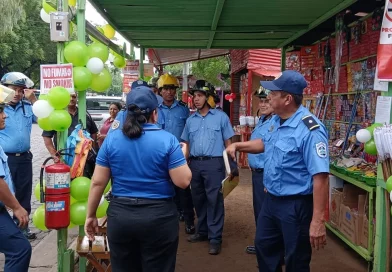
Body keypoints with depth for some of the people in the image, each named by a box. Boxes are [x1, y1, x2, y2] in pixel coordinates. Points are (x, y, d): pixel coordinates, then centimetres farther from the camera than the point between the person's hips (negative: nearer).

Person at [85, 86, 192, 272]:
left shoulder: (111, 139, -1)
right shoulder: (167, 139, -9)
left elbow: (98, 182, 0)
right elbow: (183, 181, -11)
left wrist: (90, 215, 10)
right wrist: (183, 155, 7)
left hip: (120, 215, 3)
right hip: (159, 217, -2)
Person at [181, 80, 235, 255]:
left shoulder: (220, 117, 0)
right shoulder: (191, 120, 12)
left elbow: (228, 142, 1)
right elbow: (186, 144, 15)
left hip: (214, 163, -5)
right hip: (195, 163, 5)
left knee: (214, 200, -3)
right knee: (198, 199, 13)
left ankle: (215, 238, 4)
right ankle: (202, 232, 28)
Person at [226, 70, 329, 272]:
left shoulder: (310, 129, -27)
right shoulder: (275, 121, 2)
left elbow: (320, 177, -30)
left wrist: (317, 221, -32)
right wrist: (238, 146, 13)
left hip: (296, 205, -9)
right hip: (271, 200, 9)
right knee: (264, 247, 25)